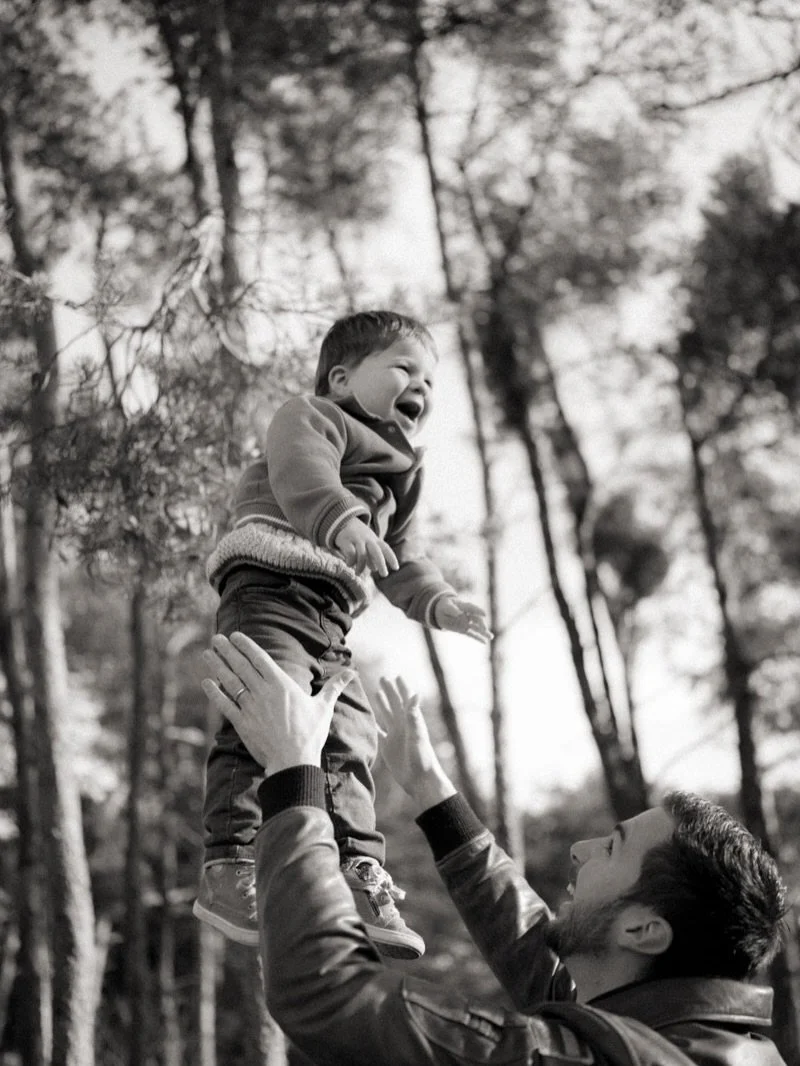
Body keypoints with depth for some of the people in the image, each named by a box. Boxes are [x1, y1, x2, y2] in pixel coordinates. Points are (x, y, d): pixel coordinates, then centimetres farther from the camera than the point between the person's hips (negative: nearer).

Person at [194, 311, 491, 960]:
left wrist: (437, 601, 18)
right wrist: (341, 518, -40)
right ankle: (231, 868, -26)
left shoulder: (399, 474, 33)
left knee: (351, 739, 4)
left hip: (333, 620, 9)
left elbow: (400, 560, 38)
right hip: (272, 587, -9)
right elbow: (302, 470, -20)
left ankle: (358, 872, 9)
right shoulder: (312, 417, 5)